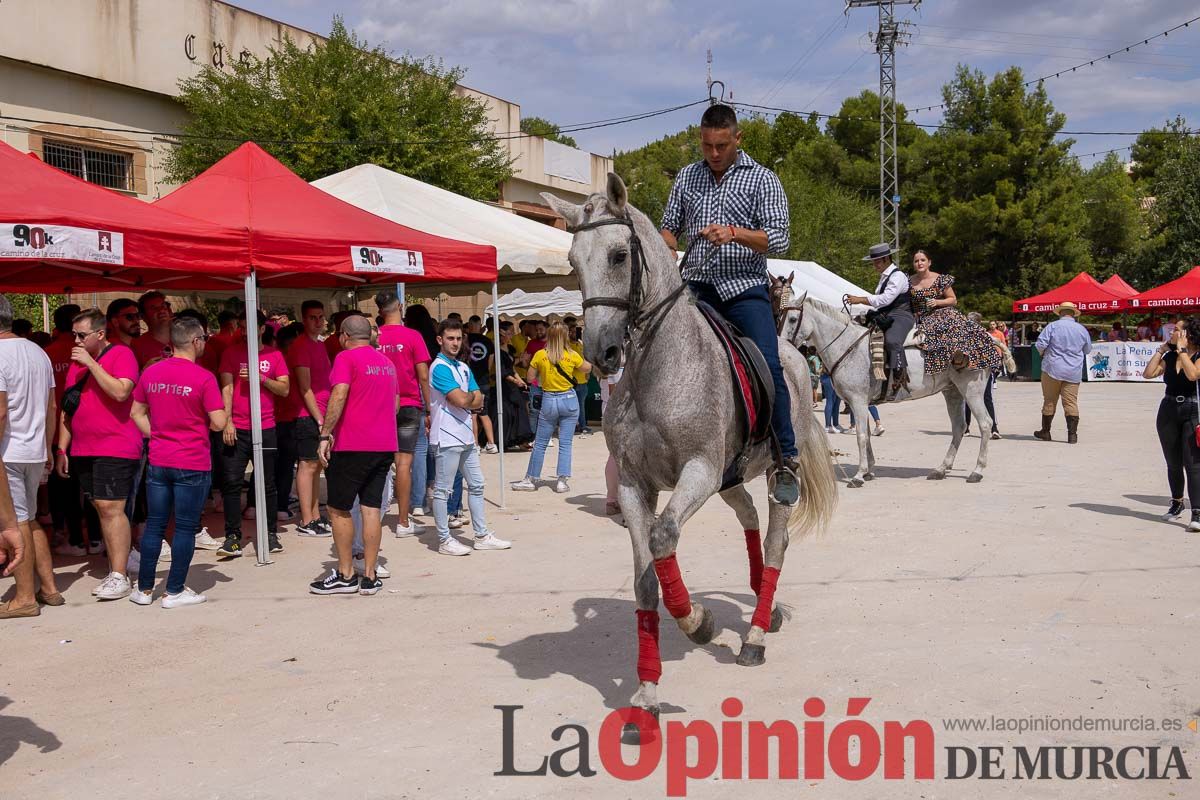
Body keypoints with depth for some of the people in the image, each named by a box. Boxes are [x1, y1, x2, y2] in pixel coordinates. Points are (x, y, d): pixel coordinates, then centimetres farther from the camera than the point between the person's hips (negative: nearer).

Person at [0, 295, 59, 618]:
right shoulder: (38, 352, 11)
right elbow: (52, 407, 14)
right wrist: (47, 449, 21)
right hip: (35, 452, 8)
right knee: (29, 519, 17)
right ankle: (49, 588, 20)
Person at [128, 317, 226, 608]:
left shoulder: (151, 372, 3)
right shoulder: (203, 378, -13)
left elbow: (136, 413, 11)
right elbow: (219, 423, -14)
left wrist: (155, 436, 13)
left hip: (158, 462, 5)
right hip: (193, 464, -5)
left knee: (154, 525, 12)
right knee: (186, 527, 4)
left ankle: (144, 589, 18)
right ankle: (174, 591, 9)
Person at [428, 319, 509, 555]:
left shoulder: (463, 368, 14)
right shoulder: (439, 368, -12)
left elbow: (479, 401, 9)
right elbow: (461, 400, -20)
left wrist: (466, 398, -10)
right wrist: (471, 396, 0)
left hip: (466, 436, 9)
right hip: (447, 437, -9)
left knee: (476, 485, 13)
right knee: (442, 490, 0)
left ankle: (482, 536, 21)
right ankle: (444, 540, 5)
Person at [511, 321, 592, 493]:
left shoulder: (540, 355, -8)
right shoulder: (572, 356, -7)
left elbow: (530, 378, 0)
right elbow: (588, 368, 10)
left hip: (548, 401, 0)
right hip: (569, 400, 0)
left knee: (540, 443, 9)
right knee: (565, 443, 4)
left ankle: (531, 479, 14)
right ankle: (562, 481, 2)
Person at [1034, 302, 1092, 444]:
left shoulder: (1052, 326, -7)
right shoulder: (1082, 329, 4)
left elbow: (1040, 345, -12)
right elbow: (1087, 350, 16)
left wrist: (1043, 353, 10)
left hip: (1053, 369, -2)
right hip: (1073, 372, 2)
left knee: (1049, 400, 9)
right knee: (1071, 402, 2)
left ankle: (1045, 431, 17)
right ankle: (1072, 434, -5)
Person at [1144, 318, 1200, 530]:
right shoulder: (1170, 356, 10)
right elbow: (1148, 374, 2)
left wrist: (1182, 349, -16)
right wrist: (1161, 349, 3)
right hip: (1169, 411, 6)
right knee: (1173, 463, 14)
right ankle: (1177, 504, 31)